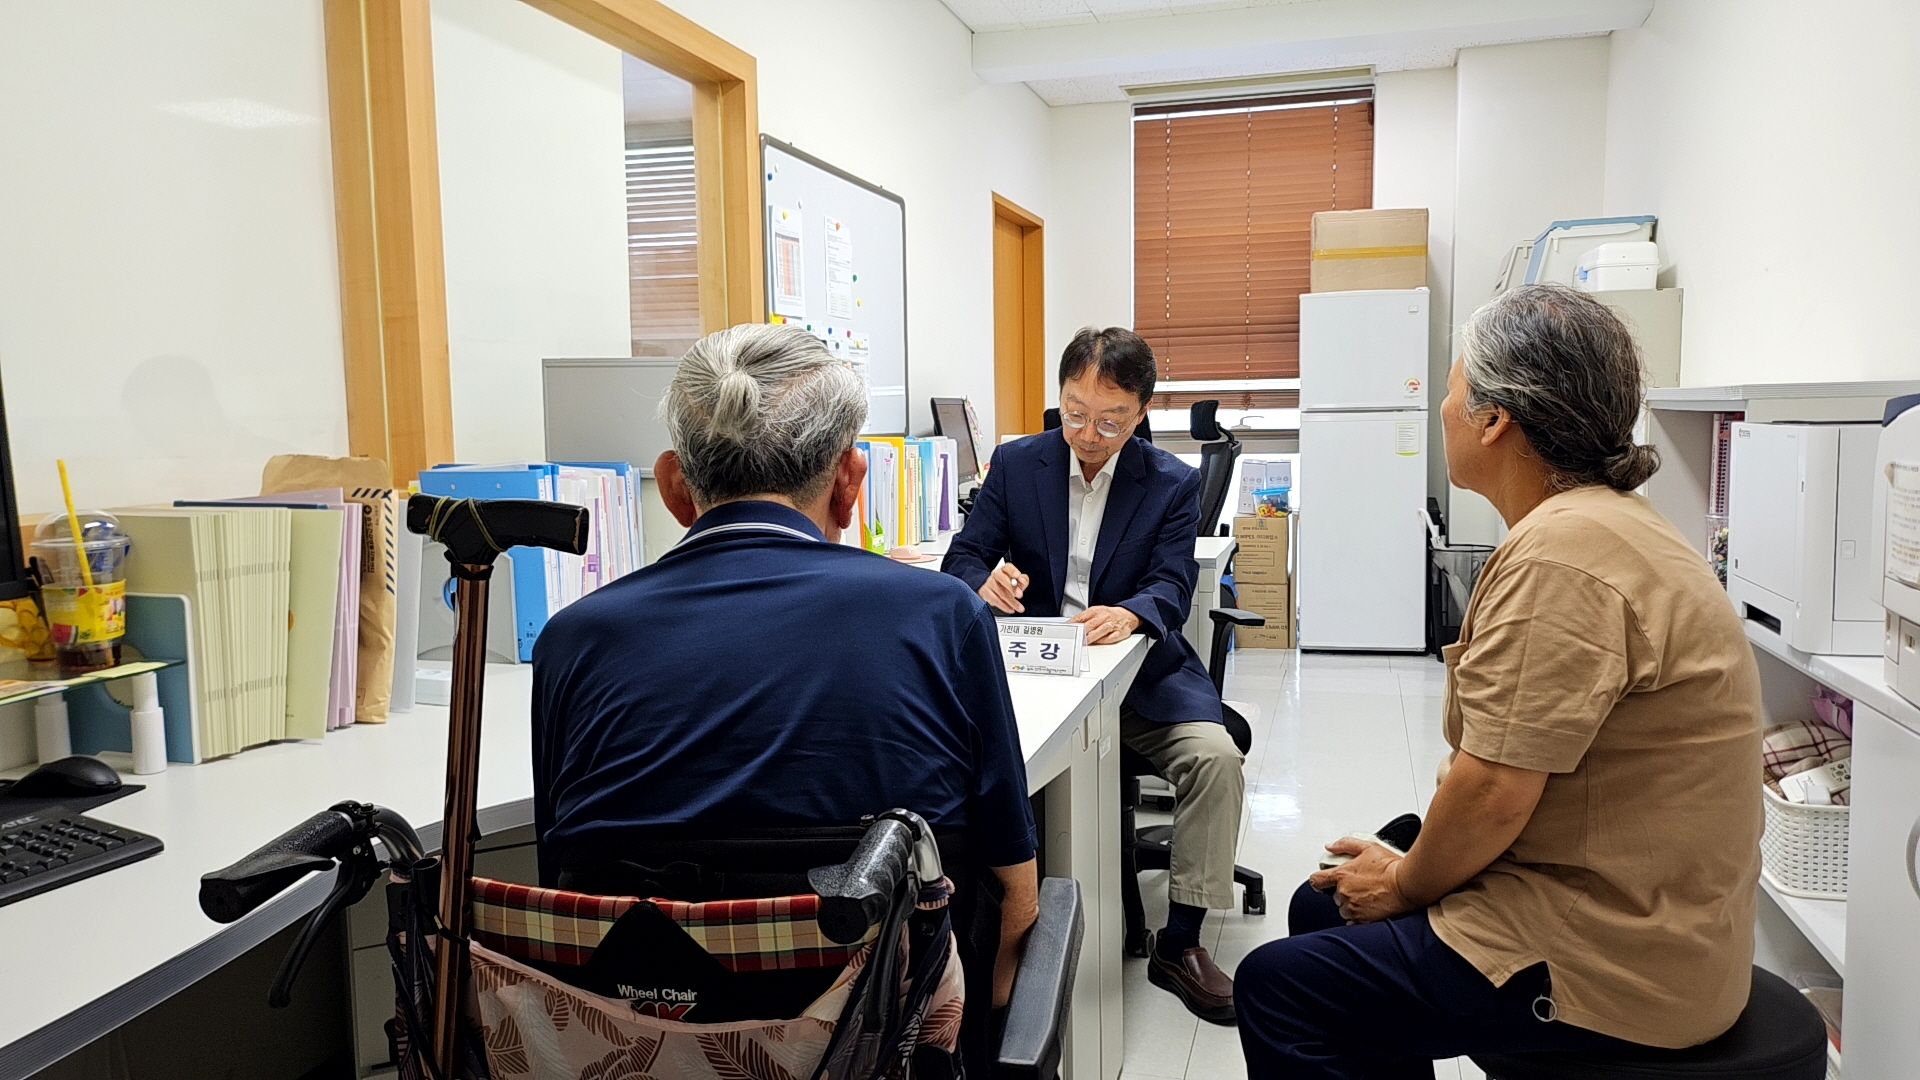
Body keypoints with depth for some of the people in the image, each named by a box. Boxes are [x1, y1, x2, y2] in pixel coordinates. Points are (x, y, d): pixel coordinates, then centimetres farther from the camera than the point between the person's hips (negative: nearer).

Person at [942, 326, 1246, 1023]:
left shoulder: (1174, 484, 1)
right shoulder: (1015, 464, 3)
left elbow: (1173, 585, -9)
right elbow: (963, 557, 0)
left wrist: (1130, 613, -34)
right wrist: (986, 584, -27)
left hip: (1137, 666, 0)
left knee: (1215, 756, -23)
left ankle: (1178, 945, -6)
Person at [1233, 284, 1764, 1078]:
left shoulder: (1561, 554, -25)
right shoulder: (1601, 522, 10)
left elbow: (1493, 791, -25)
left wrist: (1404, 885, -6)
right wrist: (1408, 869, 6)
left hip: (1606, 965, -10)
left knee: (1276, 986, -5)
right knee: (1322, 907, 18)